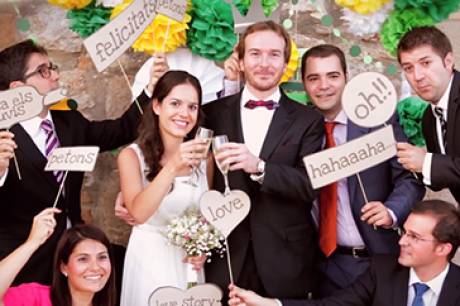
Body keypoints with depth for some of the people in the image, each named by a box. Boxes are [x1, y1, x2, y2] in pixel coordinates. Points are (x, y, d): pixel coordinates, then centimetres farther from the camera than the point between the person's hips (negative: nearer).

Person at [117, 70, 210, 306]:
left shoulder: (202, 156, 1)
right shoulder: (132, 155, -12)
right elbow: (138, 212, -27)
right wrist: (173, 167, -37)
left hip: (189, 263, 4)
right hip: (149, 259, -4)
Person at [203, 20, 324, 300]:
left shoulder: (308, 120, 1)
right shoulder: (214, 113, 6)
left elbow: (310, 186, -9)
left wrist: (259, 167, -24)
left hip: (285, 263, -1)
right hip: (225, 260, 1)